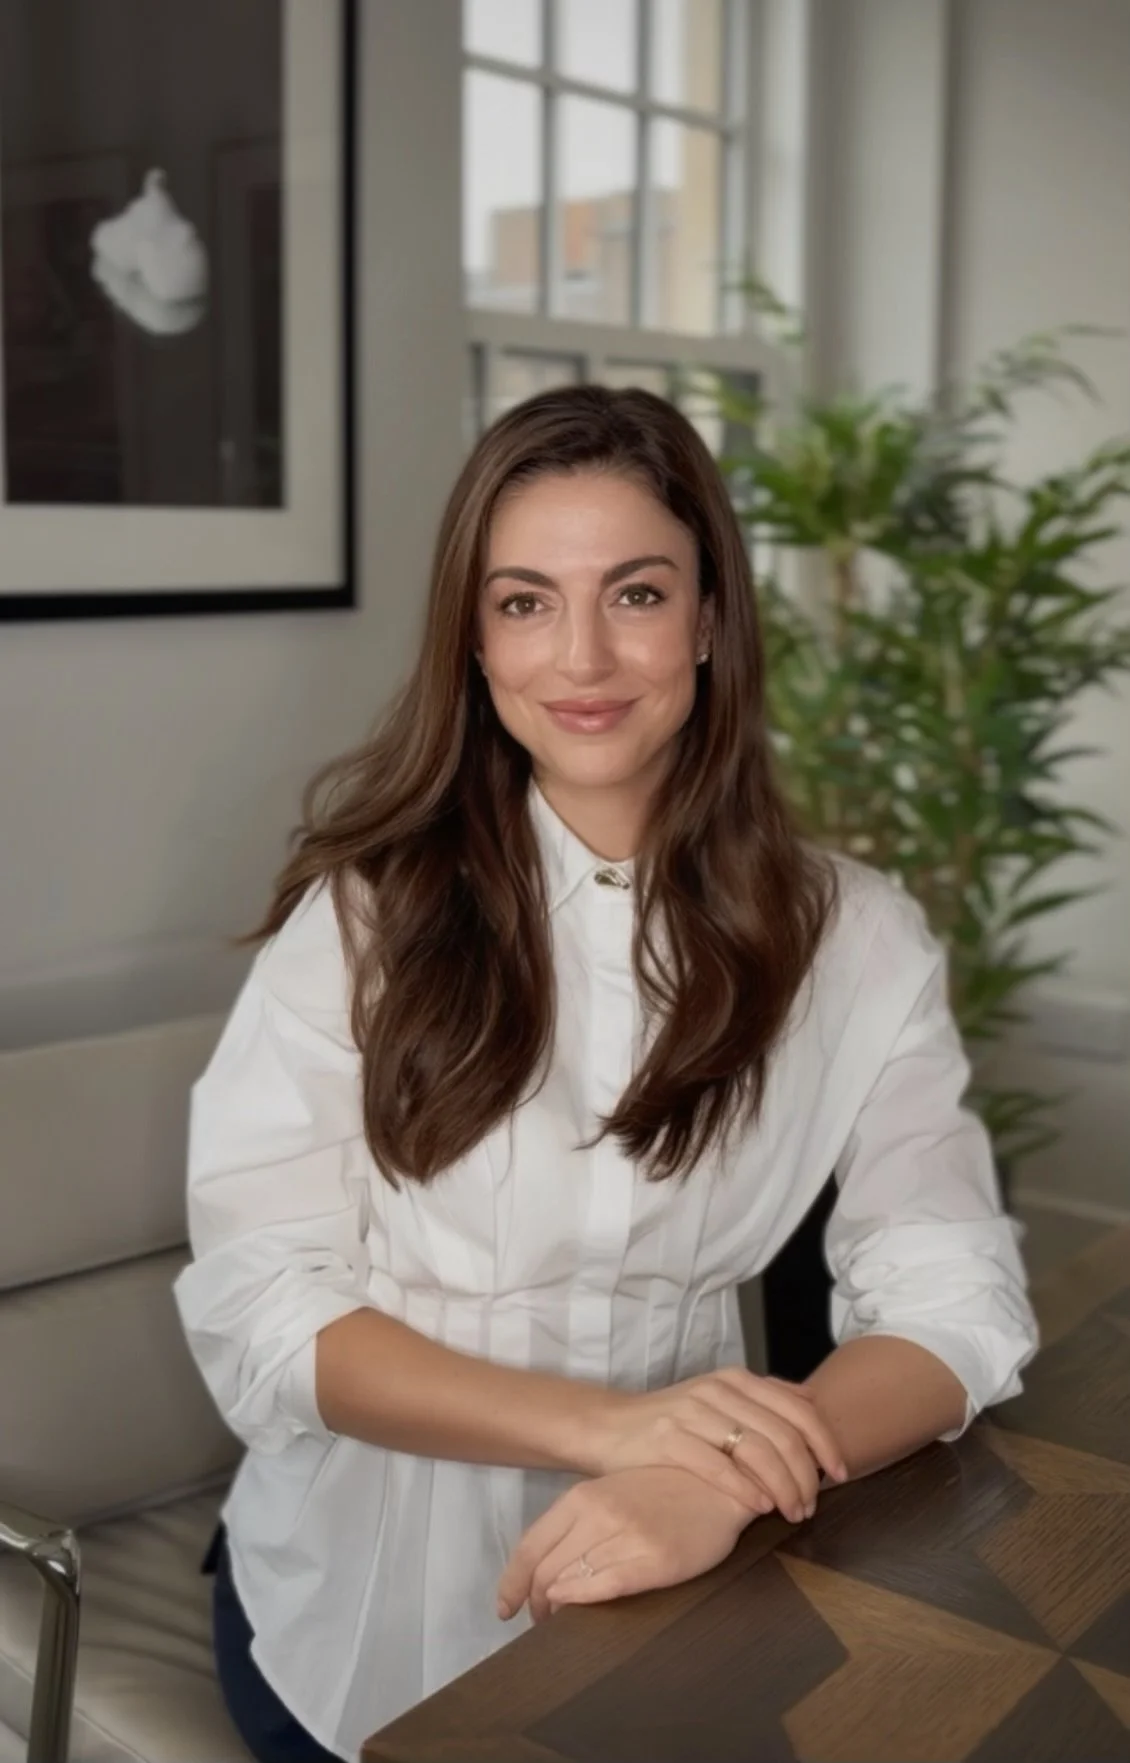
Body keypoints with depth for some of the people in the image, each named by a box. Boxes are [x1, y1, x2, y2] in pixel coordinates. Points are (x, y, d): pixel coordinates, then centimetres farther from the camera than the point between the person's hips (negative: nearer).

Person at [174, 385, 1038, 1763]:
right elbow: (253, 1304, -13)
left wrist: (722, 1489, -32)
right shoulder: (366, 909, -9)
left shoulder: (852, 939, -6)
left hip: (672, 1605, 2)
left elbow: (952, 1297, -13)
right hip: (358, 1611, -1)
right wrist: (605, 1424, -28)